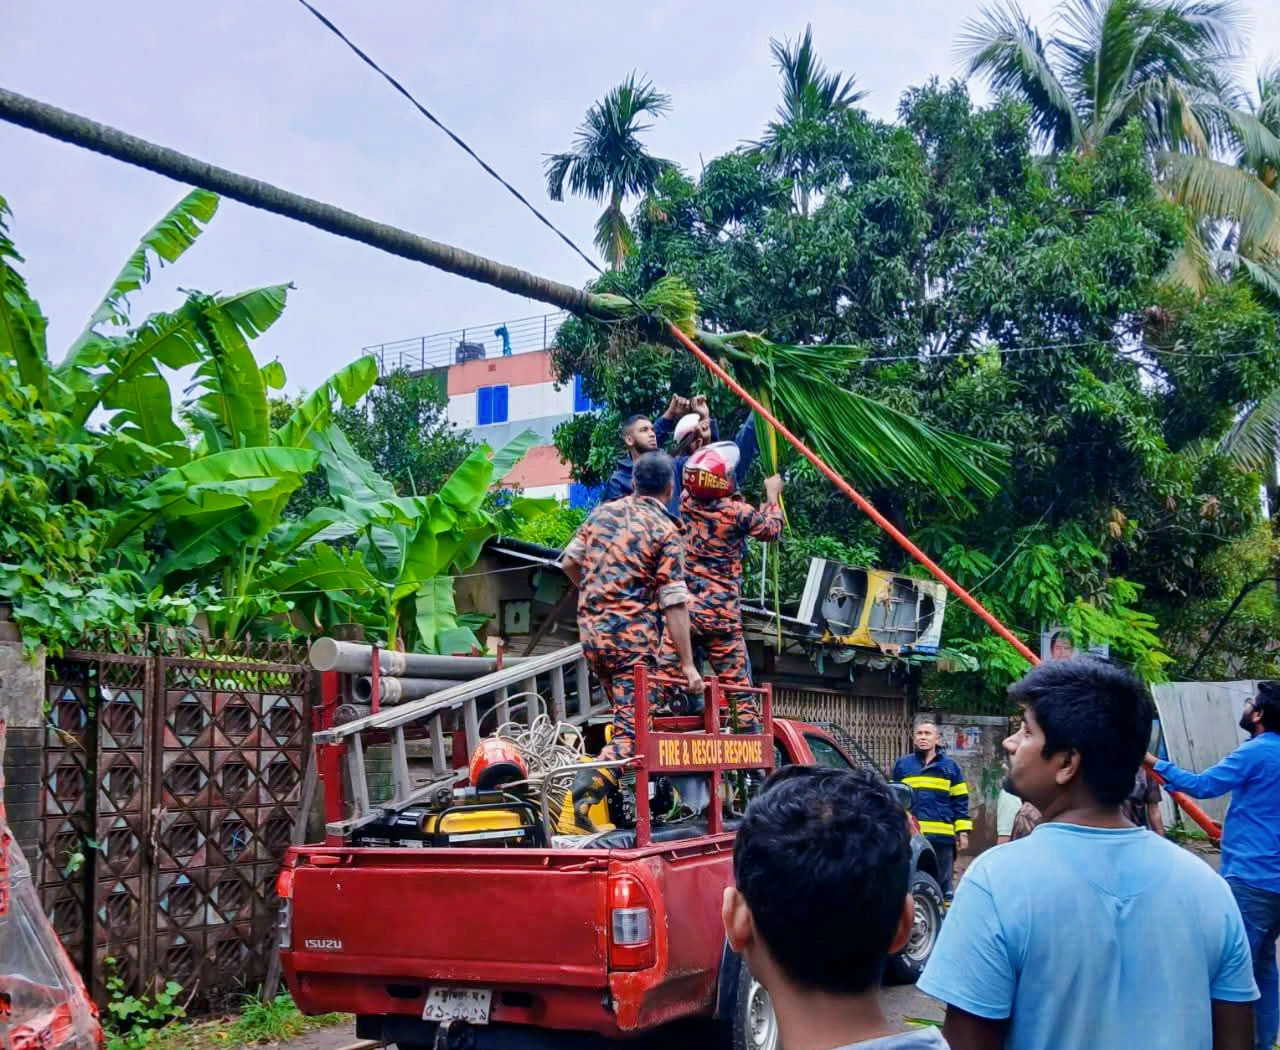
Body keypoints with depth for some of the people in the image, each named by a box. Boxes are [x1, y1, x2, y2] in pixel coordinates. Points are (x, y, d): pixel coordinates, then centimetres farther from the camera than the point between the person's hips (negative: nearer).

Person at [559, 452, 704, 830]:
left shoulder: (603, 512, 9)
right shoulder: (665, 531, -6)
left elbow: (569, 563, 14)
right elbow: (674, 603, -10)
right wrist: (688, 665, -7)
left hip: (591, 632, 6)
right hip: (632, 637, -6)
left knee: (625, 713, 21)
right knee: (631, 730, -7)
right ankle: (591, 785, -29)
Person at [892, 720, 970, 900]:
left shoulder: (950, 767, 9)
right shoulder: (902, 764, 10)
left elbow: (960, 802, 9)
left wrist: (963, 832, 1)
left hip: (942, 837, 0)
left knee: (942, 884, 6)